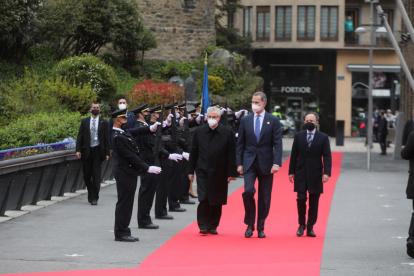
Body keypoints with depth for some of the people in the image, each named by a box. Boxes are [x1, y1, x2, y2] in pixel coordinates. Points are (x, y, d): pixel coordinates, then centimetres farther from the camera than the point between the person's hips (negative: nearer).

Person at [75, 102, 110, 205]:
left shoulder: (104, 122, 5)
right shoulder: (84, 121, 8)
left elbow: (106, 138, 5)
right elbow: (80, 136, 6)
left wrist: (107, 153, 0)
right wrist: (78, 150, -5)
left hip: (98, 151, -2)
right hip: (87, 151, 2)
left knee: (96, 175, -6)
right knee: (86, 175, 3)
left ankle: (94, 198, -3)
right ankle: (91, 194, 23)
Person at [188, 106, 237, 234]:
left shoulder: (227, 133, 0)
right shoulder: (199, 131, 4)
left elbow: (231, 155, 0)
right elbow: (193, 152, 9)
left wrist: (231, 173, -4)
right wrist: (191, 171, 6)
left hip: (219, 173, 0)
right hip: (203, 171, 0)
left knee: (216, 201, 6)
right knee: (204, 199, -9)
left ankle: (213, 226, 18)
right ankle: (203, 225, -2)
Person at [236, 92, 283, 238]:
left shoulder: (273, 120, 1)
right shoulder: (245, 120, 8)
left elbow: (277, 143, -3)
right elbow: (240, 143, 10)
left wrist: (276, 163, -13)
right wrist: (239, 163, 3)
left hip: (266, 163, -1)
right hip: (249, 162, 1)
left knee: (264, 197, 3)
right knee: (248, 190, -17)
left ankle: (260, 228, 15)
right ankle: (250, 224, -1)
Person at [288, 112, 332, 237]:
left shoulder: (323, 138, 3)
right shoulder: (298, 136, 8)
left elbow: (327, 156, -2)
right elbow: (294, 155, 9)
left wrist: (326, 173, -13)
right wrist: (291, 172, 5)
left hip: (315, 174, -1)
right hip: (301, 174, 1)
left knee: (314, 202, 2)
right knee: (301, 199, -6)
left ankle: (310, 227, 9)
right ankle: (301, 225, 9)